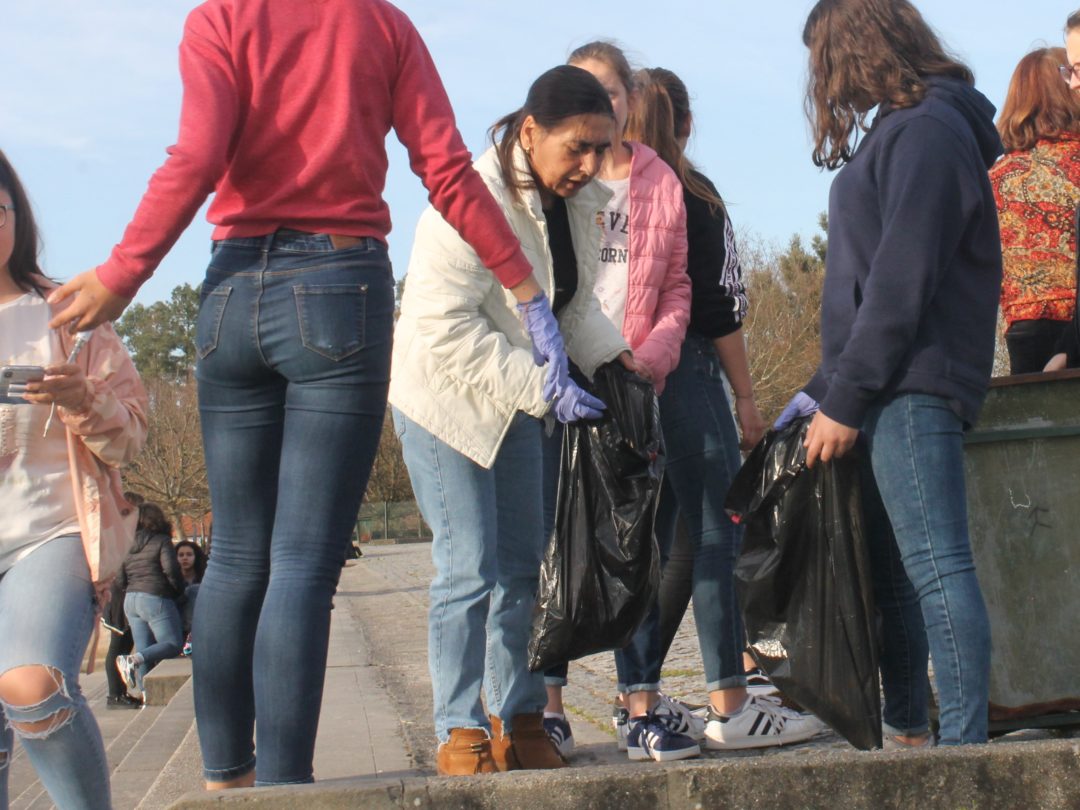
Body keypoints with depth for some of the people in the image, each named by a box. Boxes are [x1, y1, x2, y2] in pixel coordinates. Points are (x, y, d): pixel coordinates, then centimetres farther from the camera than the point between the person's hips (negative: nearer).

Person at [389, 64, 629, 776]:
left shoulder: (579, 202, -1)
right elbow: (446, 328, -29)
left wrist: (612, 358, -7)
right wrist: (545, 388, -32)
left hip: (516, 403, 8)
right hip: (445, 400, -8)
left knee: (522, 566, 9)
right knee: (470, 571, -10)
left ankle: (518, 721, 18)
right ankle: (460, 731, 0)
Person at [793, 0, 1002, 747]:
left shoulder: (927, 131, -10)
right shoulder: (902, 128, 19)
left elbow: (902, 284, -17)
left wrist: (846, 402, -16)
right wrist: (825, 391, 19)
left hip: (914, 390, -10)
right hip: (889, 396, 10)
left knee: (934, 566, -11)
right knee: (891, 570, 12)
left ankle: (965, 750, -11)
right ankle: (907, 735, 20)